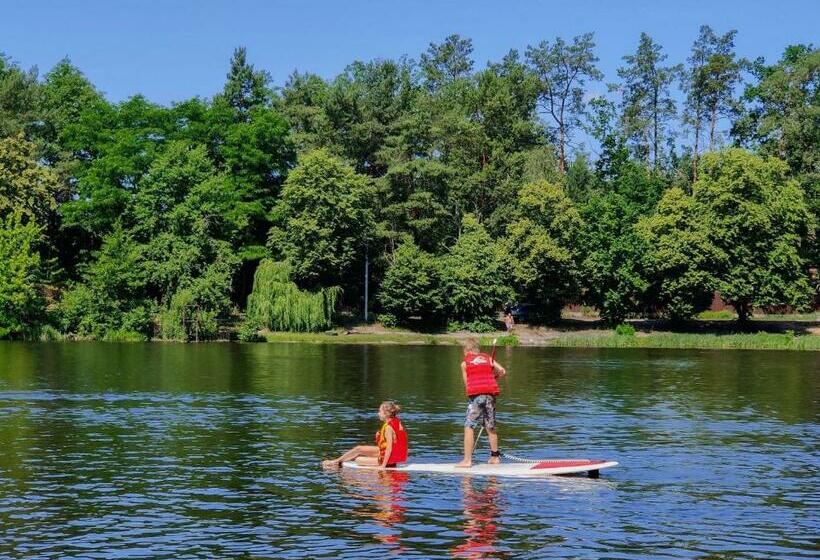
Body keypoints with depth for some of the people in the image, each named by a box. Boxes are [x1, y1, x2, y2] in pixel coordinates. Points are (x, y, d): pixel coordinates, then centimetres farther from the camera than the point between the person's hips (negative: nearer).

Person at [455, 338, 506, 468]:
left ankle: (467, 460, -8)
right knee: (490, 427, 17)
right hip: (491, 394, 4)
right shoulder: (488, 358, 16)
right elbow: (502, 371, 8)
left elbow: (466, 383, 8)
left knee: (469, 428, -2)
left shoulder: (465, 363, 8)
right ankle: (495, 456, 25)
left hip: (475, 395, -4)